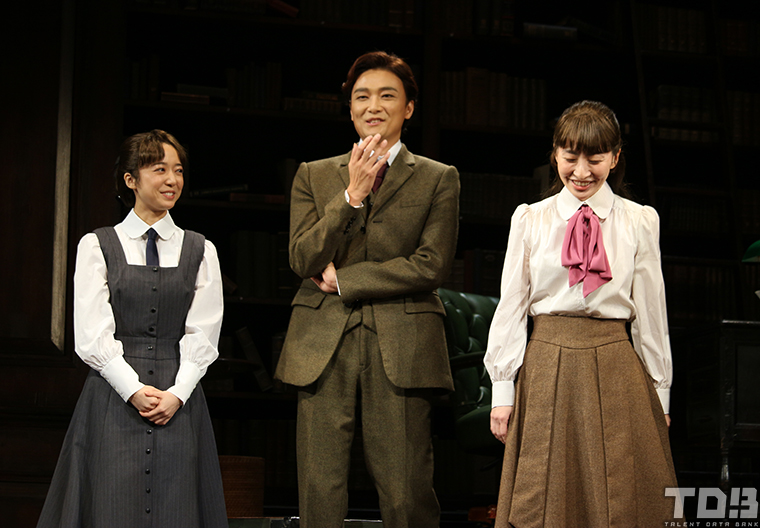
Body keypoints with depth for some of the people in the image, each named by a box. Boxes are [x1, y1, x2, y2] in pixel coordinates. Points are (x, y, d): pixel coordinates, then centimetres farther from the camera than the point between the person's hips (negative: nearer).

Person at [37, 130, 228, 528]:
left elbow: (203, 335, 5)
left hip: (178, 403, 2)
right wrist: (134, 390, -12)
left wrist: (177, 393, -9)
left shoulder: (200, 251, 12)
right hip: (114, 397, -1)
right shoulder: (96, 247, 6)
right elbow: (92, 336, -2)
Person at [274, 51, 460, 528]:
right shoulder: (314, 176, 16)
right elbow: (303, 260, 3)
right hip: (323, 346, 2)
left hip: (400, 347, -2)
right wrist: (351, 195, -7)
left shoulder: (438, 180, 10)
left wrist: (342, 279, -3)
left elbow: (432, 265, -3)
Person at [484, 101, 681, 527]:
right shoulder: (529, 220, 5)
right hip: (547, 369, 0)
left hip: (615, 371, 0)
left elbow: (651, 312, 7)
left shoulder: (639, 222, 5)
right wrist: (502, 388, 2)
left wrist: (660, 392, 7)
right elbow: (510, 308, 6)